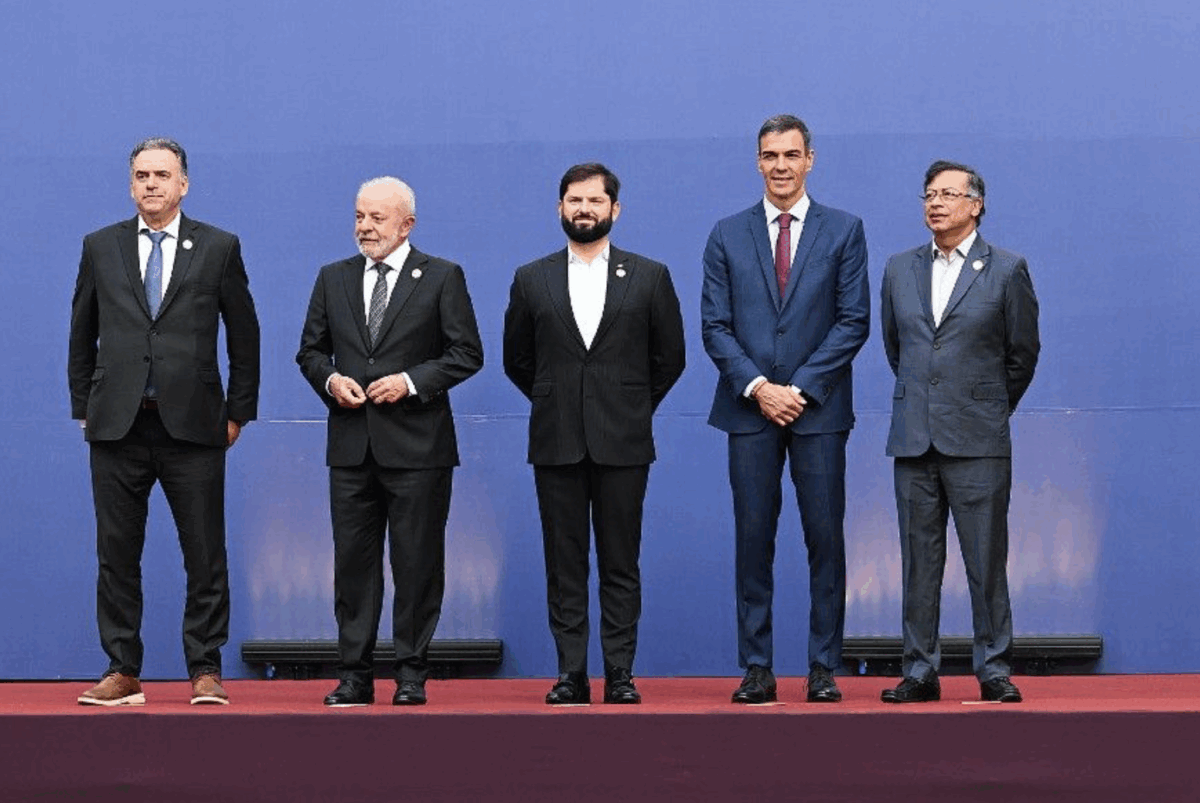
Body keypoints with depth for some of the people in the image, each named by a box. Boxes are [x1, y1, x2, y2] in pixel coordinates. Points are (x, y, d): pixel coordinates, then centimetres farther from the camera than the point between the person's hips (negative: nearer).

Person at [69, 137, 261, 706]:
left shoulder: (219, 248, 5)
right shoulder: (100, 247, 10)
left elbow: (243, 335, 7)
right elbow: (82, 334, 14)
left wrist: (238, 412, 4)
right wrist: (83, 406, 9)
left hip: (193, 425, -2)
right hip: (117, 425, 2)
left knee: (205, 555, 0)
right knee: (117, 554, 5)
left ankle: (206, 670, 9)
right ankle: (123, 671, 12)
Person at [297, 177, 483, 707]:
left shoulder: (442, 278, 1)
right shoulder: (333, 279, 12)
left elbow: (467, 354, -2)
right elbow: (310, 350, 16)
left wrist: (411, 380, -13)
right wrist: (330, 380, -5)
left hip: (417, 444, -3)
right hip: (351, 444, 4)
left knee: (417, 562, 1)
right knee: (353, 561, 5)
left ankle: (412, 675, 9)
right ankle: (355, 676, 11)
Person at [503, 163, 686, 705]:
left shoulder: (649, 277, 6)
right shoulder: (531, 280, 9)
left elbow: (669, 358, 10)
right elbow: (517, 360, 17)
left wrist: (632, 410, 11)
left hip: (622, 443, -1)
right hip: (556, 443, 1)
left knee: (620, 566, 1)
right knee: (564, 566, 2)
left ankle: (620, 674, 5)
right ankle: (571, 674, 6)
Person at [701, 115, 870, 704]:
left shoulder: (844, 231, 6)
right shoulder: (728, 235, 9)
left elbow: (854, 321, 0)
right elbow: (715, 325, 5)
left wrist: (801, 388, -9)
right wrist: (758, 387, -9)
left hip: (820, 408, -1)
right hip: (749, 410, 1)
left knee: (826, 539, 0)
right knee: (754, 540, 1)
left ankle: (824, 667, 6)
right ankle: (756, 668, 6)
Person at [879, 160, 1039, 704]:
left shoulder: (1007, 270, 1)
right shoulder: (900, 270, 11)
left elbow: (1023, 354, 8)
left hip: (978, 441, -3)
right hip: (914, 438, 3)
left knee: (986, 561, -1)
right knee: (918, 561, 5)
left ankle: (995, 669, 6)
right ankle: (920, 670, 10)